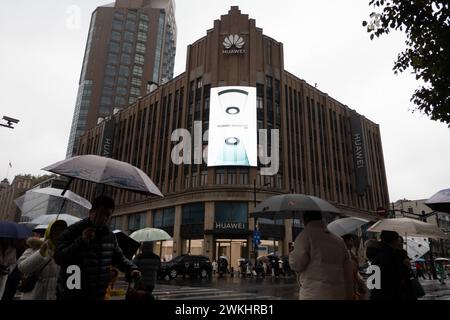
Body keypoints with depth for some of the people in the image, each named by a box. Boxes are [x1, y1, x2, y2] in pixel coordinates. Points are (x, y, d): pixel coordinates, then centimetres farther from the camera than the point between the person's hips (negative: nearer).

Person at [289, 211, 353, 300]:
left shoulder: (306, 235, -4)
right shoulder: (339, 240, 15)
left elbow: (297, 264, -10)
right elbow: (347, 273, 15)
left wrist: (292, 254, 12)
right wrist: (348, 296, 20)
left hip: (313, 295, -6)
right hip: (339, 294, 7)